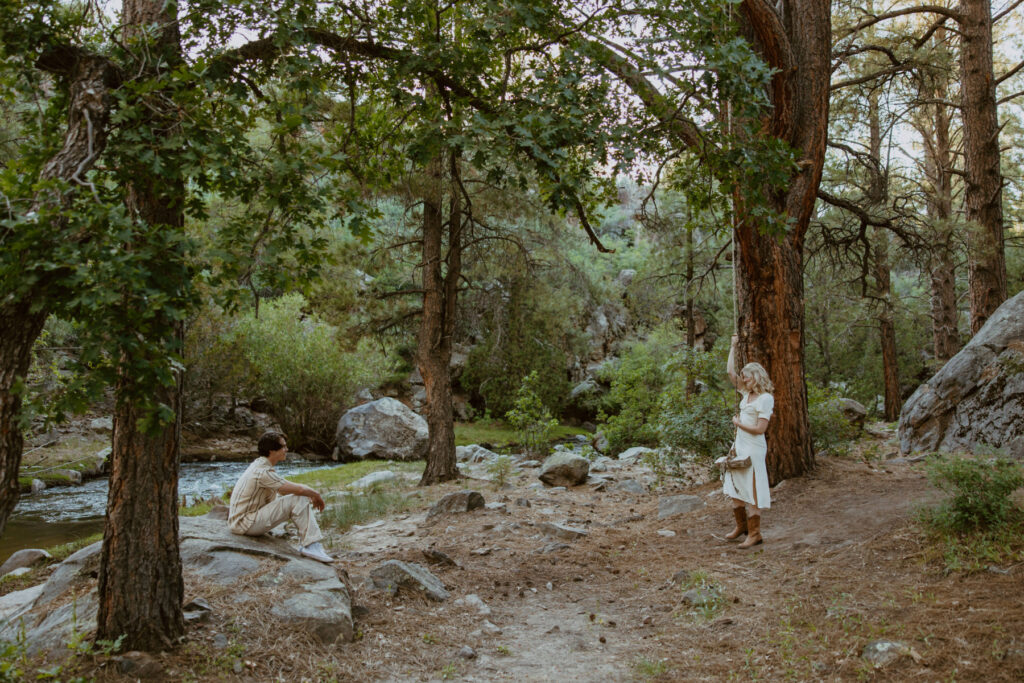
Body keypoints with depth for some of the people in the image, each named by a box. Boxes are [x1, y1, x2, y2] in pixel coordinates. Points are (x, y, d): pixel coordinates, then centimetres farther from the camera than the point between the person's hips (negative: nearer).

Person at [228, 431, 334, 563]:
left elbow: (288, 489, 21)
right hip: (245, 524, -10)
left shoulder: (260, 465, 10)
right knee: (298, 499, -20)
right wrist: (316, 495, -4)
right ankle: (311, 546, -19)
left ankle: (308, 544, 2)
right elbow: (299, 489, -24)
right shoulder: (263, 472, -22)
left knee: (303, 498, 9)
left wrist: (311, 495, 10)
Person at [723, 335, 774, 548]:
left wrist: (738, 423, -8)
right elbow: (731, 372, 13)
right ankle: (741, 525, 30)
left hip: (753, 448, -9)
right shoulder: (747, 393, 10)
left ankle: (755, 533, 6)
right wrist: (733, 346, 15)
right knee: (734, 487, 15)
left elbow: (760, 428, -20)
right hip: (740, 446, 9)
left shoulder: (765, 398, -14)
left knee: (753, 490, -2)